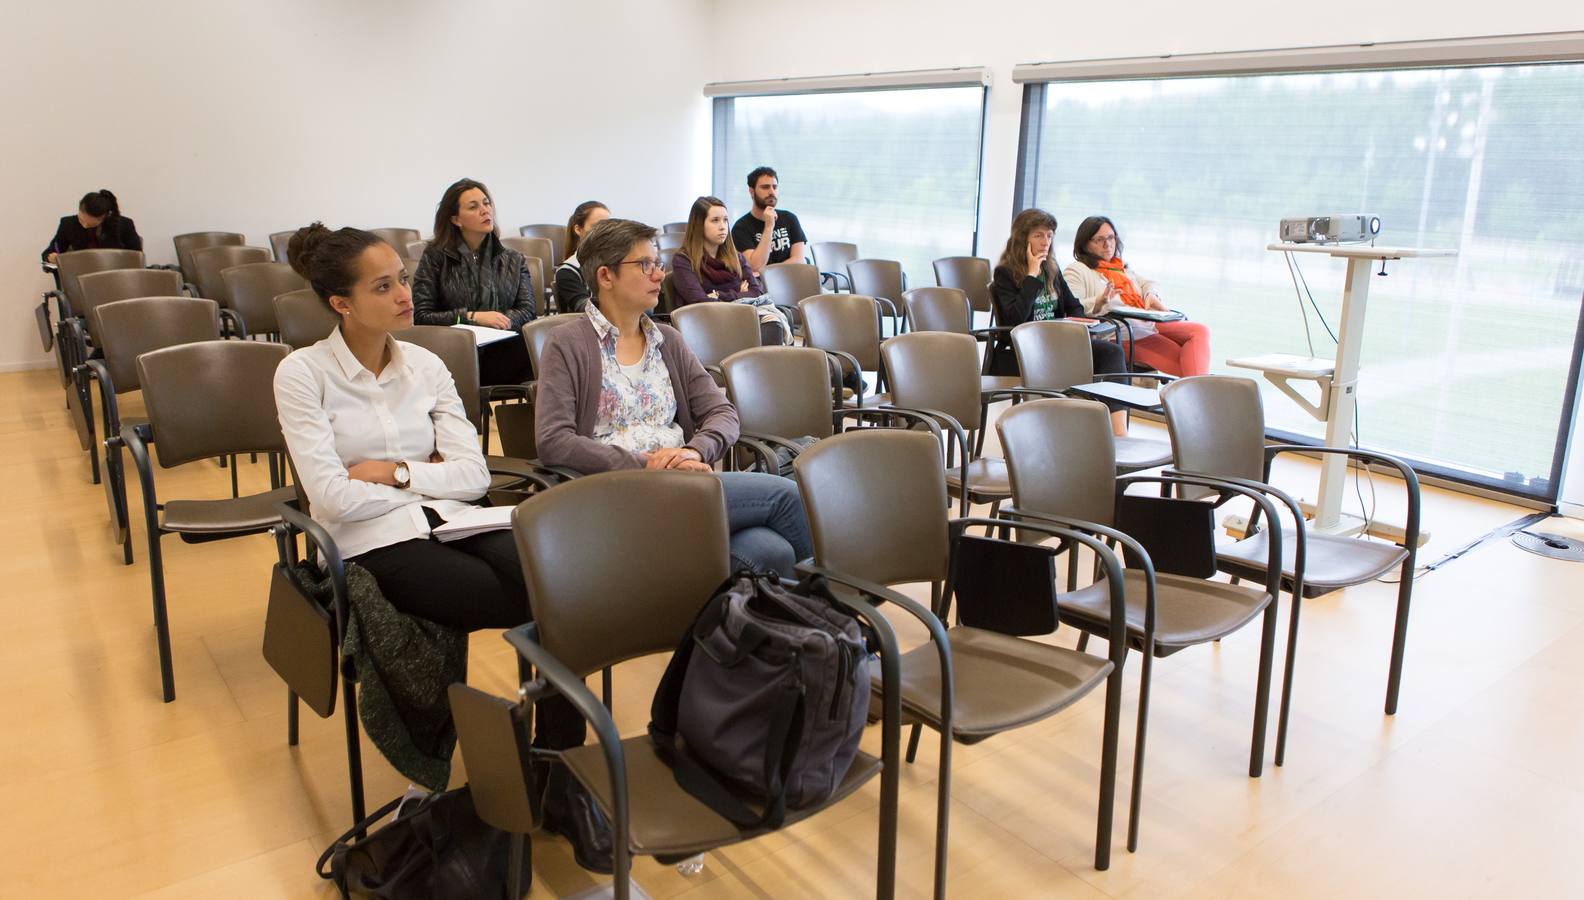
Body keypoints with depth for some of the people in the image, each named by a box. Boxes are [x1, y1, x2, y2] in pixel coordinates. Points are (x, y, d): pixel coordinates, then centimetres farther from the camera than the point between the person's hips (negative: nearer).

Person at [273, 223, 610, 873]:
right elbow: (332, 497, -12)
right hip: (372, 545, -4)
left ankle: (560, 774, -16)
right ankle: (552, 772, -5)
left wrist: (396, 471, -7)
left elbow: (474, 474, 4)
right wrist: (430, 480, -4)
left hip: (450, 523, 5)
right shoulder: (303, 373, -2)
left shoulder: (425, 365, 11)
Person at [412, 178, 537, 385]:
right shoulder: (435, 256, 9)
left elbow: (527, 310, 7)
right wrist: (473, 317, -10)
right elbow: (421, 316, 1)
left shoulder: (513, 260, 19)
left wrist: (502, 321, -14)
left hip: (503, 349, 3)